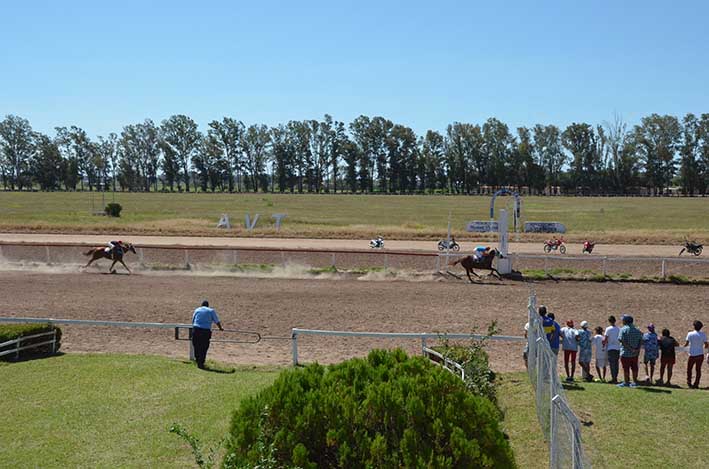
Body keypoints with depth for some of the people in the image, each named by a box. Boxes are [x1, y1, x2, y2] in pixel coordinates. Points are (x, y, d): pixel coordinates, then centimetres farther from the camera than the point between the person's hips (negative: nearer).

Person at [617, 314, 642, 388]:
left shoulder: (623, 329, -10)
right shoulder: (637, 330, 10)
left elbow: (622, 341, -18)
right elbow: (641, 340, 5)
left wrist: (630, 348, -16)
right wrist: (637, 349, -5)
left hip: (626, 353, -6)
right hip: (635, 354, 6)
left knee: (626, 368, 1)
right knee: (634, 368, 12)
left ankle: (626, 382, 4)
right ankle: (635, 382, 16)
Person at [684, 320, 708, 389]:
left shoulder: (690, 334, -9)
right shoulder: (703, 334, -4)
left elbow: (686, 343, -8)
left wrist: (684, 346, 14)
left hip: (692, 355, -2)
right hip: (700, 354, 2)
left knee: (689, 369, 12)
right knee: (698, 369, 10)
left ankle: (689, 383, 7)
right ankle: (696, 384, 10)